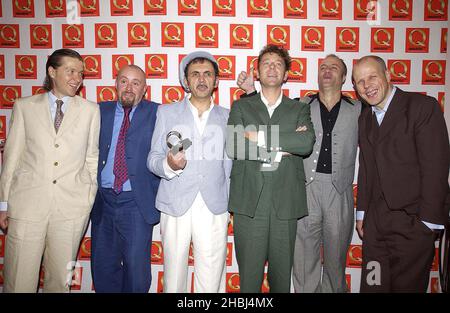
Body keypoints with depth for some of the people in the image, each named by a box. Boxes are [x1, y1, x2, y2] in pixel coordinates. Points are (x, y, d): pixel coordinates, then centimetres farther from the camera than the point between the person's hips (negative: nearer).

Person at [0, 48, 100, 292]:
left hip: (72, 206, 0)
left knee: (60, 278, 11)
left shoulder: (90, 110, 5)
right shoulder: (24, 106, 7)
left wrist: (91, 199, 5)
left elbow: (92, 157, 7)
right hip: (27, 202, 0)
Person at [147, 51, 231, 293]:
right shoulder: (166, 112, 10)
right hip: (175, 205, 0)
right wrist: (168, 164, -16)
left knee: (211, 278, 2)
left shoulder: (227, 117, 13)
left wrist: (229, 205, 9)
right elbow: (153, 159, 4)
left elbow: (229, 166, 15)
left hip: (215, 208, 1)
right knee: (174, 272, 6)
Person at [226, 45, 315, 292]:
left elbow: (307, 143, -9)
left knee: (282, 273, 11)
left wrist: (260, 136, -11)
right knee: (249, 274, 6)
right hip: (248, 202, -1)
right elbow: (232, 147, -7)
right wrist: (278, 150, -9)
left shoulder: (299, 109, 12)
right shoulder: (241, 106, 10)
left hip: (285, 204, 1)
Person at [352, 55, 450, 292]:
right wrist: (362, 213, 13)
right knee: (372, 285, 10)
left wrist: (428, 221, -14)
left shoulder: (423, 106, -7)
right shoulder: (364, 118, 13)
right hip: (375, 222, 6)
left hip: (413, 222, -5)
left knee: (407, 286, 6)